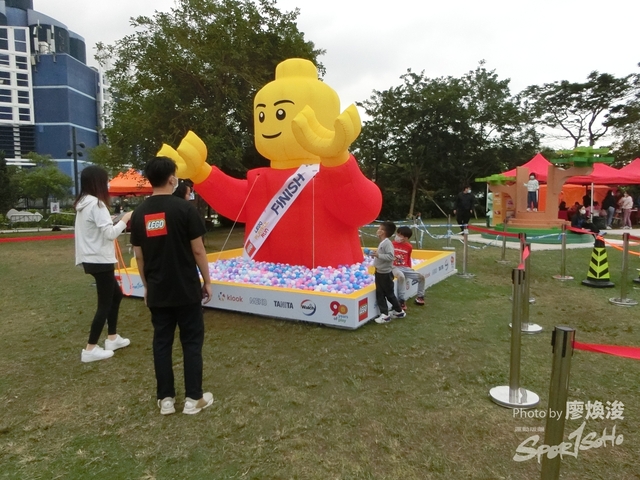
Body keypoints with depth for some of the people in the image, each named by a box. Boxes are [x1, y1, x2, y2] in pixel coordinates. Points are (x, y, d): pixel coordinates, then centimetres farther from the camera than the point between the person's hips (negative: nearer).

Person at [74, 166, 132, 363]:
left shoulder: (83, 203, 12)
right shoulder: (96, 204, -17)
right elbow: (110, 233, -20)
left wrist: (118, 222, 8)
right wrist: (124, 219, -7)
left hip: (92, 259, 10)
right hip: (100, 260, -10)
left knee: (116, 295, 20)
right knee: (105, 303, -1)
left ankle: (112, 338, 28)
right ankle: (90, 349, 5)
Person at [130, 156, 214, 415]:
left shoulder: (139, 213, 2)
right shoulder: (184, 208, -13)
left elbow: (139, 256, 7)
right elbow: (198, 250, -10)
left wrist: (147, 285, 19)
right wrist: (207, 281, 2)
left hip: (157, 291, 4)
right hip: (186, 290, -4)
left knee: (161, 342, 13)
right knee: (192, 342, 7)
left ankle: (165, 399, 21)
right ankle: (193, 398, 14)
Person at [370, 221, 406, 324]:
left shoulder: (387, 243, -20)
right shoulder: (382, 243, 9)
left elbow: (390, 256, -29)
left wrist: (378, 255, -29)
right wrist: (375, 255, 11)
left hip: (385, 274, -9)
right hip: (379, 272, 9)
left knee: (389, 294, 5)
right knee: (380, 294, 10)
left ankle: (399, 311, 22)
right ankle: (384, 314, 17)